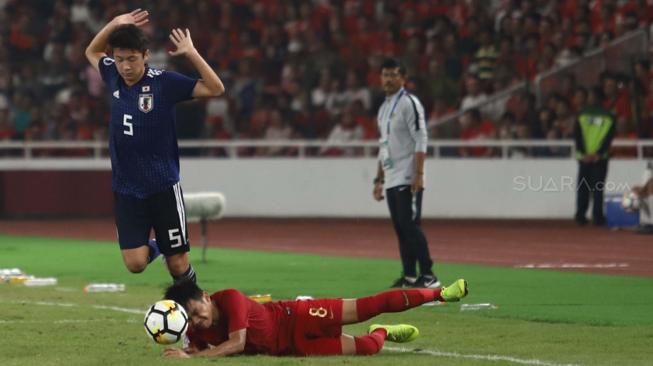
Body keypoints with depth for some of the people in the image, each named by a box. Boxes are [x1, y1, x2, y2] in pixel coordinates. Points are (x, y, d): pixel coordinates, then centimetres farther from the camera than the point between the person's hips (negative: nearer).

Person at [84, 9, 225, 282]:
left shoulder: (164, 83, -10)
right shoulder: (113, 77, 3)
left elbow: (215, 89, -15)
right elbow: (92, 52, 23)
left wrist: (191, 53, -22)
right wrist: (115, 24, 7)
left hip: (163, 188, -3)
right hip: (126, 190, 3)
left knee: (178, 265, -1)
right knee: (135, 264, -6)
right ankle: (152, 248, 27)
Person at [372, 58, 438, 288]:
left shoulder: (409, 103, -8)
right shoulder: (384, 108, 19)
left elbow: (420, 140, -14)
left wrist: (418, 174, -22)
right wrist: (379, 179, 20)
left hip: (407, 179, -8)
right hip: (391, 180, 9)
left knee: (410, 226, -13)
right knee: (400, 229, 8)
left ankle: (428, 276, -12)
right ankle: (409, 276, 12)